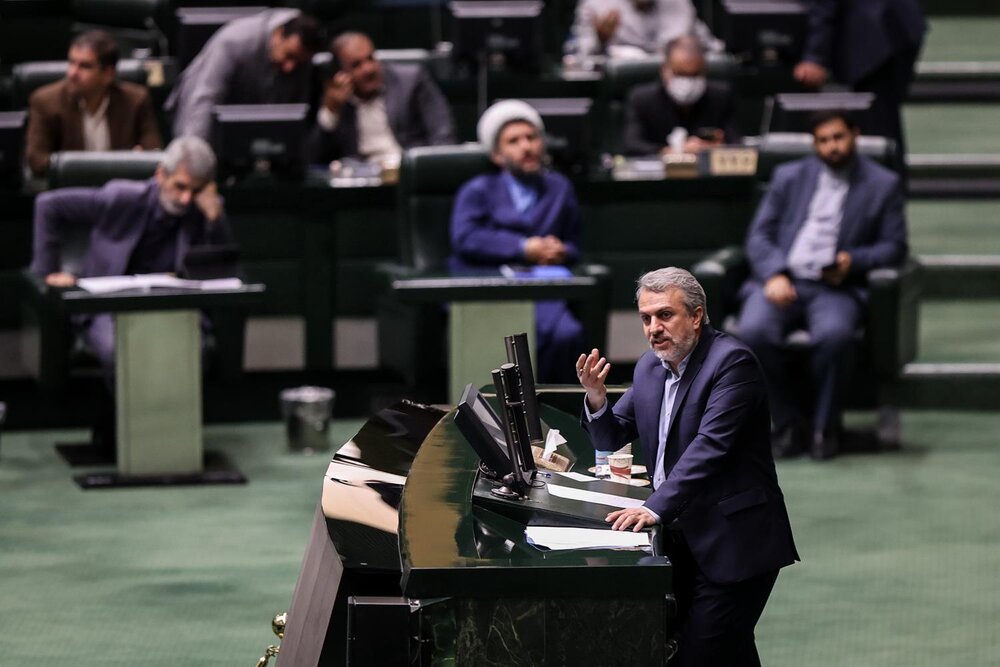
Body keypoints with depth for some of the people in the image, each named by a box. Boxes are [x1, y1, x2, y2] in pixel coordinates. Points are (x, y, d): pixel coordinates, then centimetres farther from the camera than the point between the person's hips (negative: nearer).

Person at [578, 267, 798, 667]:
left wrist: (656, 508, -32)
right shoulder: (650, 367, 11)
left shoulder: (731, 362, -14)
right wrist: (596, 396, -4)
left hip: (731, 542, -8)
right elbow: (609, 438, 17)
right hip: (681, 539, 8)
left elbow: (709, 447, -24)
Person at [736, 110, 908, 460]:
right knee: (754, 332, -31)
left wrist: (853, 260, -11)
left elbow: (894, 246, 9)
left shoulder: (883, 185, 13)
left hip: (836, 287, -2)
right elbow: (759, 235, 12)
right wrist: (774, 274, -8)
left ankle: (824, 426, -13)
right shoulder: (788, 177, 19)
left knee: (834, 334, -36)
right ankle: (789, 422, -11)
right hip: (782, 282, 2)